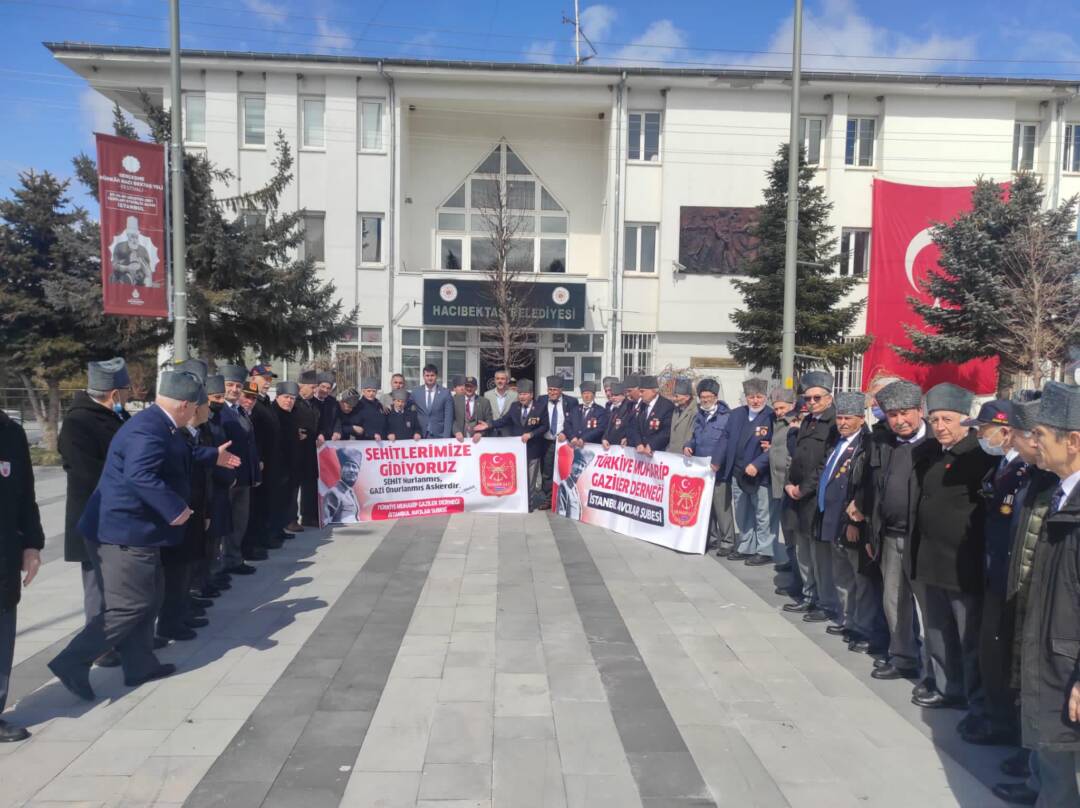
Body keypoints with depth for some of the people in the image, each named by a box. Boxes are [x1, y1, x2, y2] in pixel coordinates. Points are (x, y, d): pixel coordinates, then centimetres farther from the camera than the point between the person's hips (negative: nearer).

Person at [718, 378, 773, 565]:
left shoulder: (772, 417, -11)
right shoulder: (736, 414, 8)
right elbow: (728, 440, 12)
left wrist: (757, 465, -23)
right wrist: (717, 461, 3)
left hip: (760, 475, -6)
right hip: (737, 474, 6)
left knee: (762, 516, 5)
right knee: (742, 516, 17)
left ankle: (765, 551, 17)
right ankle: (746, 548, 30)